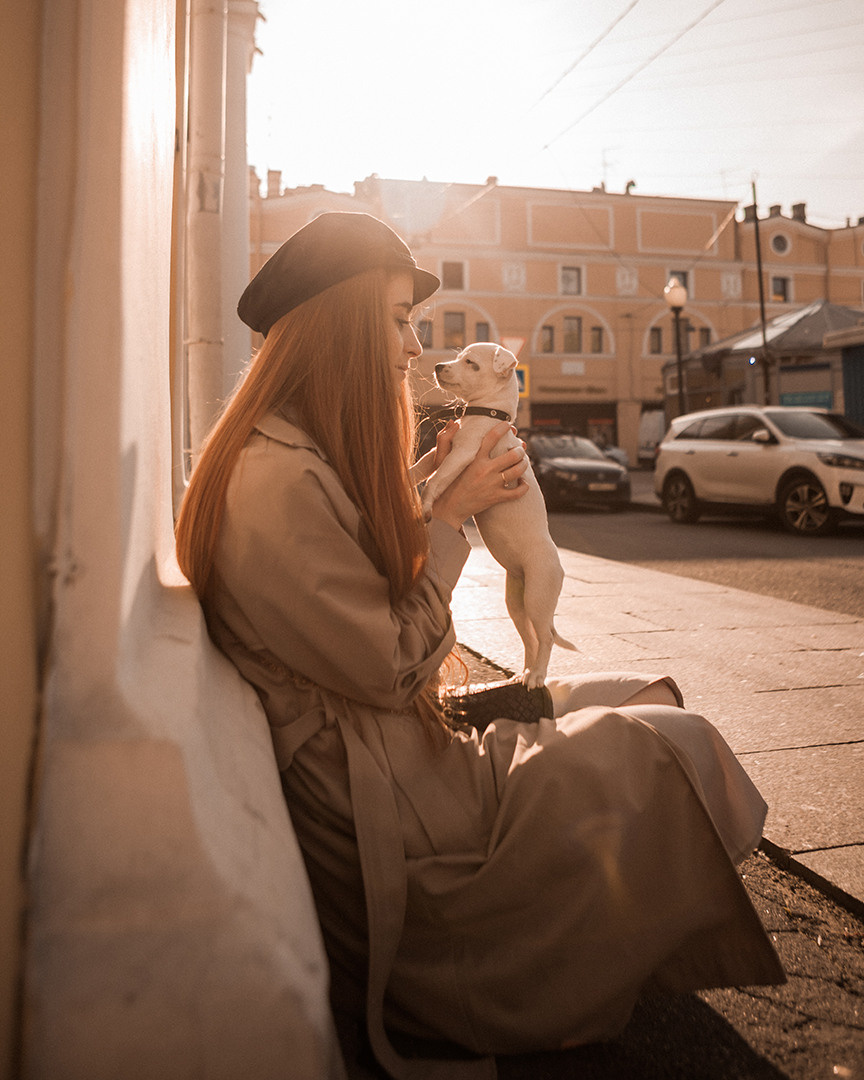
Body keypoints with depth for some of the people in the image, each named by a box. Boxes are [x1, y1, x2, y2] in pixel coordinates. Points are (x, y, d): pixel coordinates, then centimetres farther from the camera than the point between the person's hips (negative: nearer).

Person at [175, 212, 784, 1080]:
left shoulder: (307, 456, 9)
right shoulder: (279, 483, -24)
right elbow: (394, 667, -20)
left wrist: (436, 488, 3)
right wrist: (450, 517, -11)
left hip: (404, 741, 10)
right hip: (383, 810, -10)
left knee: (642, 700, 10)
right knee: (673, 747, -3)